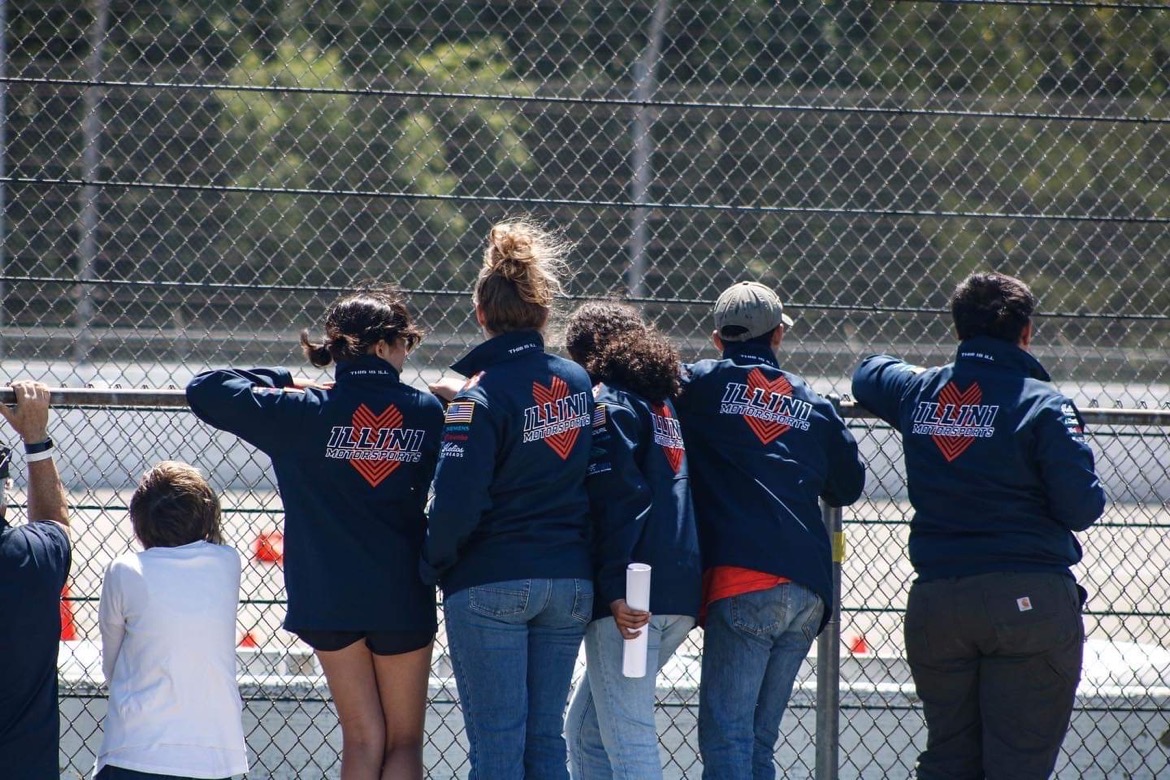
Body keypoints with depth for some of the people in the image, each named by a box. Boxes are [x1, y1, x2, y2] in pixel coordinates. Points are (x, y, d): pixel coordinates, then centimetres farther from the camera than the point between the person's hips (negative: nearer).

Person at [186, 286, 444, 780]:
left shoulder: (306, 413, -7)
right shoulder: (426, 412, -4)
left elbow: (204, 390, -2)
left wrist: (282, 382, 7)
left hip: (331, 598, 0)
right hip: (403, 596, 0)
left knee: (363, 739, 9)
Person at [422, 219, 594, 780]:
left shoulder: (481, 400, -14)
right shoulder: (578, 382, 4)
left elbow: (457, 505, -20)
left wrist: (433, 566, -1)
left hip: (491, 585, -6)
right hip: (571, 582, 6)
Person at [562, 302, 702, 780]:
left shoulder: (607, 401, -3)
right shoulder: (663, 401, 22)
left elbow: (619, 498, -15)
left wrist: (616, 588, -20)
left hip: (633, 597, -9)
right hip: (680, 589, 9)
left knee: (627, 737, -9)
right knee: (586, 729, 17)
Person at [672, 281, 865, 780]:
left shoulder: (701, 384, 4)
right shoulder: (811, 404, 17)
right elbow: (848, 486, 24)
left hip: (743, 579, -5)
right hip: (809, 590, 5)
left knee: (725, 737, -9)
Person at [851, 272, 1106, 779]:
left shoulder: (919, 393, 6)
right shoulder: (1041, 404, -9)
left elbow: (868, 374, 29)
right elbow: (1081, 509, -12)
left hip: (935, 600, 5)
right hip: (1029, 601, -5)